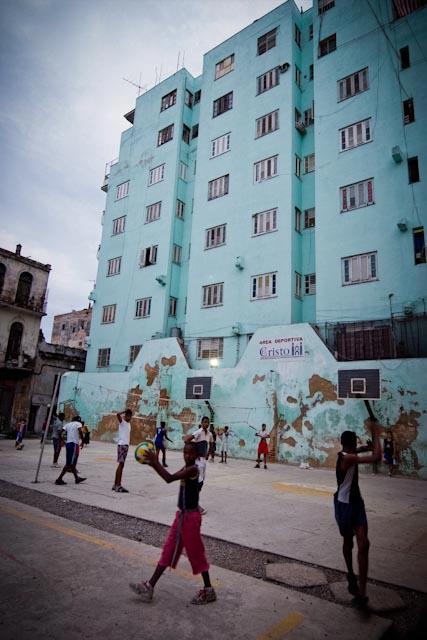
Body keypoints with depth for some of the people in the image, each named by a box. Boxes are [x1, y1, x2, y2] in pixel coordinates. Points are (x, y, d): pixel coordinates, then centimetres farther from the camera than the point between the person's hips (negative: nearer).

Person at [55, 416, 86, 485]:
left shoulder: (68, 424, 17)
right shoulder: (78, 424, 1)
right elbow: (80, 431, -18)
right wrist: (82, 441, -11)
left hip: (67, 443, 7)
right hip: (74, 444, -7)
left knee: (72, 462, 15)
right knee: (69, 464, -3)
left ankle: (77, 478, 25)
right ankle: (59, 479, -5)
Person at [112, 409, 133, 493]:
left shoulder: (128, 423, 16)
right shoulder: (122, 422, -8)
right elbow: (118, 415, -31)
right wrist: (124, 412, -16)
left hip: (126, 445, 9)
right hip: (122, 445, -9)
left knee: (121, 465, 12)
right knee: (121, 464, -11)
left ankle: (115, 484, 19)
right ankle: (118, 486, -11)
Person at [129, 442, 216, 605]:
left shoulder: (193, 469, -23)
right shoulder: (186, 468, 5)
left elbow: (169, 478, -32)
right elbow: (170, 477, 11)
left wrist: (155, 462, -28)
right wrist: (154, 464, -1)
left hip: (190, 517, -8)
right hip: (181, 515, 8)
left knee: (196, 553, 6)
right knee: (169, 551, 14)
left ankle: (209, 591, 24)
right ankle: (149, 586, 23)